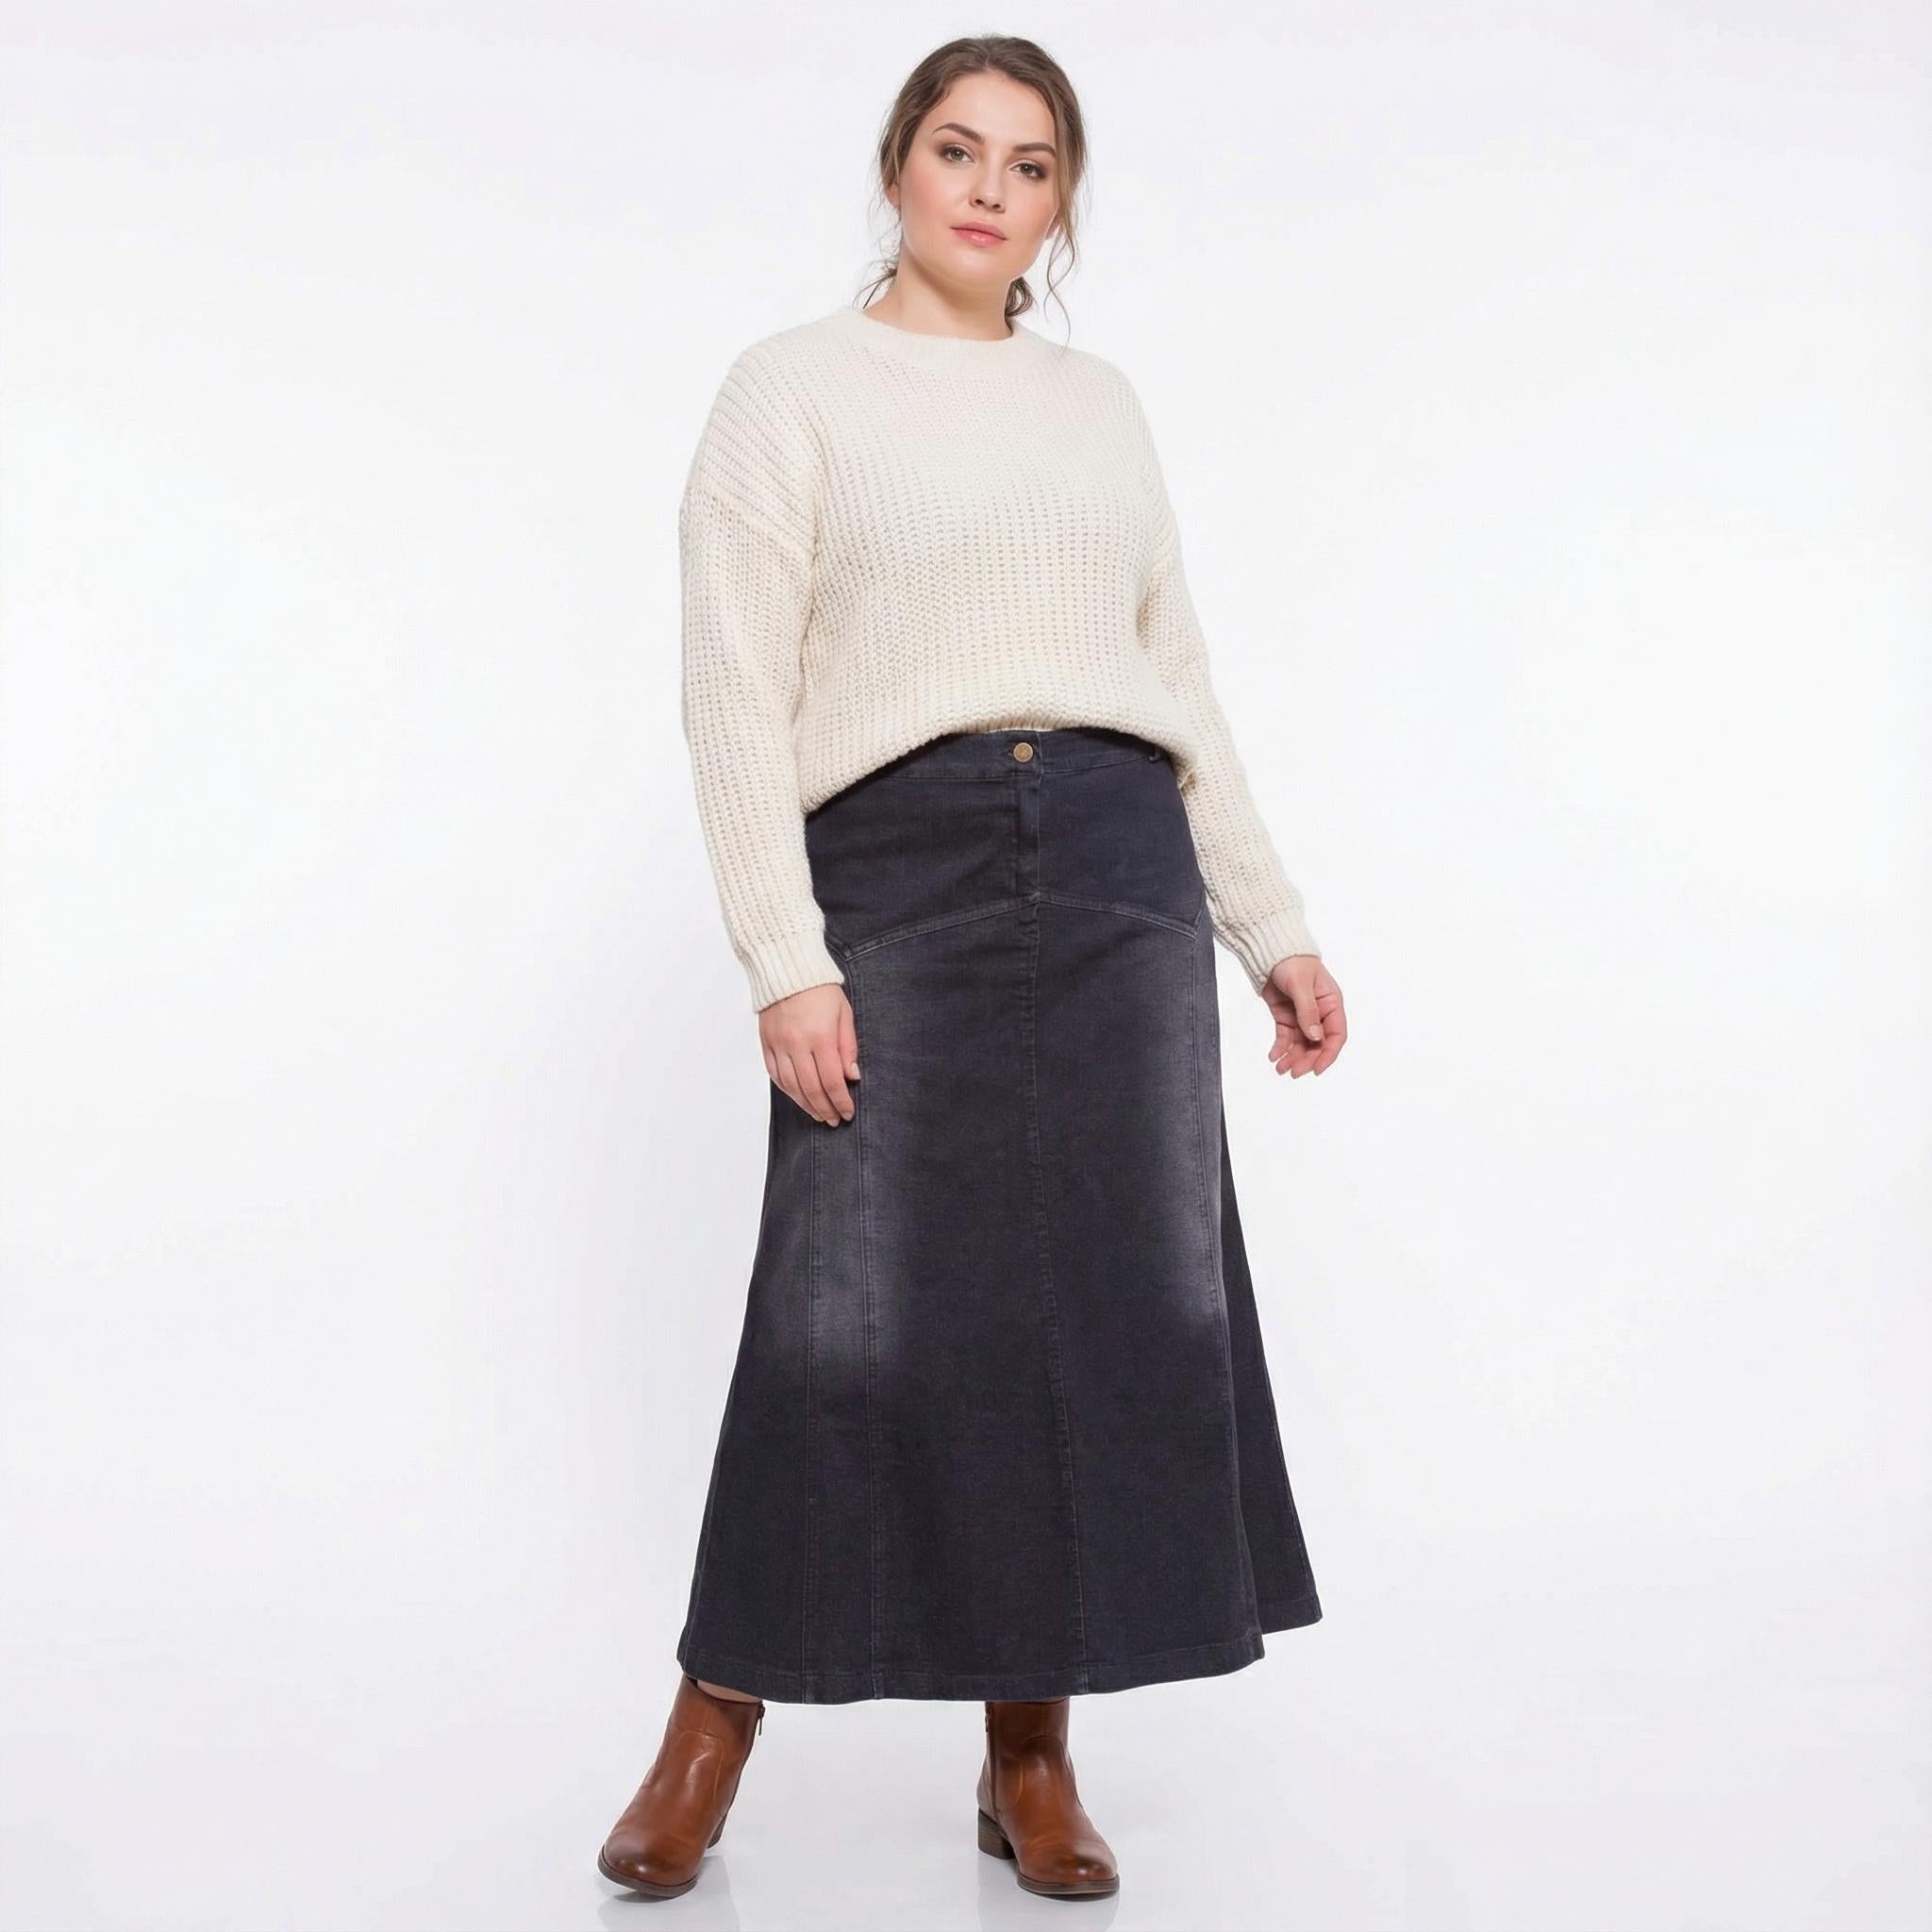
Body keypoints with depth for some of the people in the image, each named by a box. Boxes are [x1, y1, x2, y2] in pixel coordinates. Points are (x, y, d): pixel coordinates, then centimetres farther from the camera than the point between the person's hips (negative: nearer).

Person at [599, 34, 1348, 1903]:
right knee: (850, 1318, -5)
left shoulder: (1100, 402, 17)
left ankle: (1031, 1751, 17)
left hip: (1119, 874, 4)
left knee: (1116, 1306, 3)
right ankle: (717, 1721, 15)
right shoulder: (793, 386, 3)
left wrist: (1270, 924, 14)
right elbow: (735, 694, -4)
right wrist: (785, 961, -13)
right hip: (897, 874, -4)